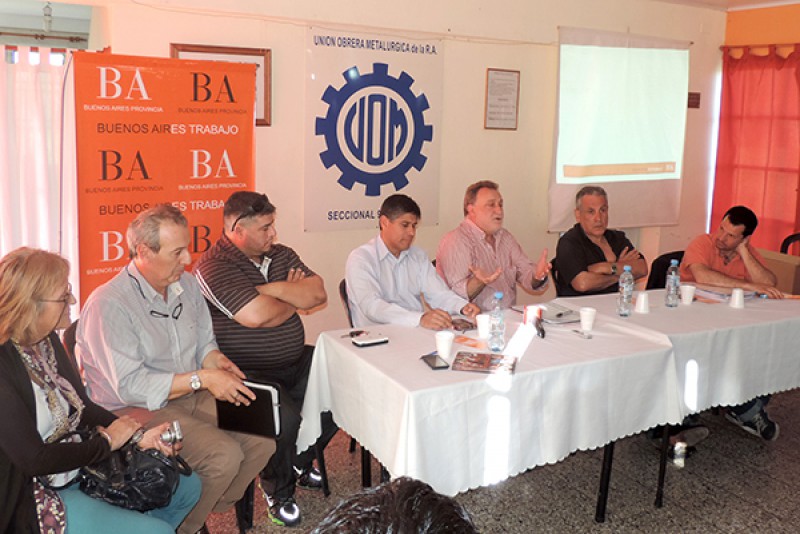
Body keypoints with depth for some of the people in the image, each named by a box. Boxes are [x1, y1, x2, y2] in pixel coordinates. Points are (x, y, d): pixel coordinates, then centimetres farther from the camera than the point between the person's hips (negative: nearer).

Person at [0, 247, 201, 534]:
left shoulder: (47, 340, -2)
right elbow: (34, 460, -25)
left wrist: (139, 436, -7)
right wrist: (107, 441, -13)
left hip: (80, 464, 8)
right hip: (35, 496, -8)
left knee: (187, 486, 9)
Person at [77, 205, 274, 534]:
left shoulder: (186, 285, 5)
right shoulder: (107, 305, -18)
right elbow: (130, 386, -22)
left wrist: (216, 361, -8)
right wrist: (201, 378, -25)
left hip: (192, 396, 7)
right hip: (135, 410, -7)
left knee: (262, 437, -10)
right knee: (224, 455, -25)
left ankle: (213, 508, 12)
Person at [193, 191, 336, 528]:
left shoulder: (280, 255, 10)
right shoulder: (214, 267, -14)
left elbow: (318, 294, -1)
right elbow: (257, 316, -26)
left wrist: (275, 289, -15)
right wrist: (295, 297, -6)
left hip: (294, 363, 8)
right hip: (247, 373, -8)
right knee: (285, 416, -30)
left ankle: (301, 461, 21)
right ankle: (278, 490, 2)